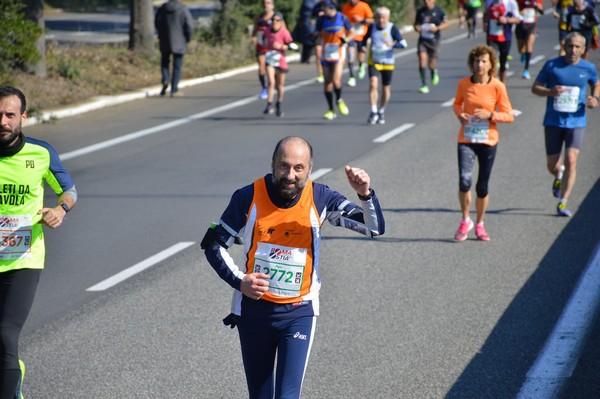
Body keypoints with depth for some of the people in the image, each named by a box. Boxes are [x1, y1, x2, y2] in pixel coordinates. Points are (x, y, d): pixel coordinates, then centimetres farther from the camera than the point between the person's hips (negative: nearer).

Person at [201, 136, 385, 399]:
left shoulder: (319, 198, -9)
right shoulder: (249, 197, -11)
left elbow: (375, 228, -12)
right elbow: (213, 244, 0)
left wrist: (365, 194, -30)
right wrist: (238, 280, -13)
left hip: (299, 312, -1)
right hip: (254, 310, 1)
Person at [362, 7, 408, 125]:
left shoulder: (392, 28, -10)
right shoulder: (372, 27, -2)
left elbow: (403, 44, -12)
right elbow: (365, 39, 17)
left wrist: (393, 44, -32)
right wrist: (363, 47, -4)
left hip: (387, 63, -1)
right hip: (373, 61, 1)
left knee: (386, 89, 8)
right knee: (373, 84, -19)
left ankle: (381, 111, 31)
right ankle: (373, 112, -13)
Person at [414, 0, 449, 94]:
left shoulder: (438, 11, -5)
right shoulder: (420, 11, 2)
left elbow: (446, 23, 2)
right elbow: (416, 24, 15)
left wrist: (437, 28, -15)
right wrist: (417, 28, -9)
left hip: (434, 40, -1)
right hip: (422, 40, 1)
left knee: (432, 64, 4)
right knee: (422, 58, -18)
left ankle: (434, 72, 44)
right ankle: (424, 84, -12)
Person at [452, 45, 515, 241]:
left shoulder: (497, 86, -7)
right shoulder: (464, 83, -1)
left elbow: (509, 116, -3)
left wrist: (490, 115, -19)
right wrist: (460, 115, -5)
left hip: (488, 141, -1)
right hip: (466, 140, 1)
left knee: (482, 187, 7)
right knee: (464, 181, -16)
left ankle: (480, 224, 28)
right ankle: (465, 221, 5)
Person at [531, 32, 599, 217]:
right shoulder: (552, 65, -4)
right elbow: (535, 88, 2)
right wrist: (550, 92, -19)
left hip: (576, 122, 0)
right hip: (553, 122, 0)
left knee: (571, 161, -14)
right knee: (552, 165, 6)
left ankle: (562, 203, -6)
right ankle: (558, 176, 44)